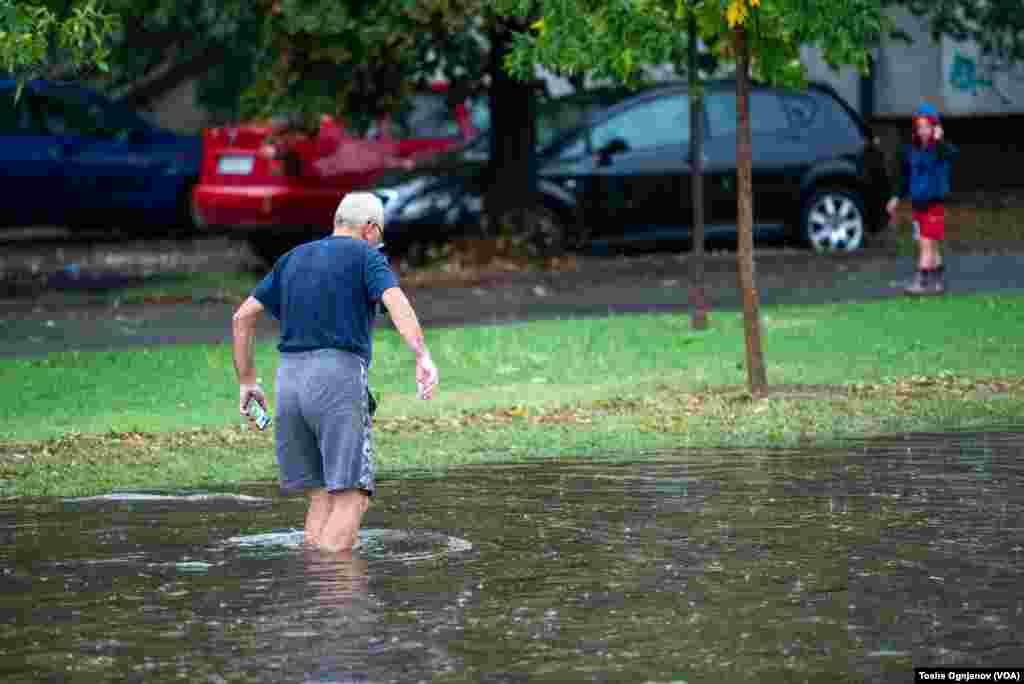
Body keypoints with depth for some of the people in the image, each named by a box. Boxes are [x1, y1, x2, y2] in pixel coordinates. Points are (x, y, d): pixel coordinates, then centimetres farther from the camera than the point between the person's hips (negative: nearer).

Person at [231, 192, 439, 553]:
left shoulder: (293, 259, 21)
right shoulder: (366, 257, 3)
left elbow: (242, 317, 19)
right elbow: (397, 303, -16)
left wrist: (246, 382, 22)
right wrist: (423, 357, -29)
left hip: (290, 380, 6)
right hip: (339, 380, -6)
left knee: (323, 494, 13)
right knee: (352, 495, -8)